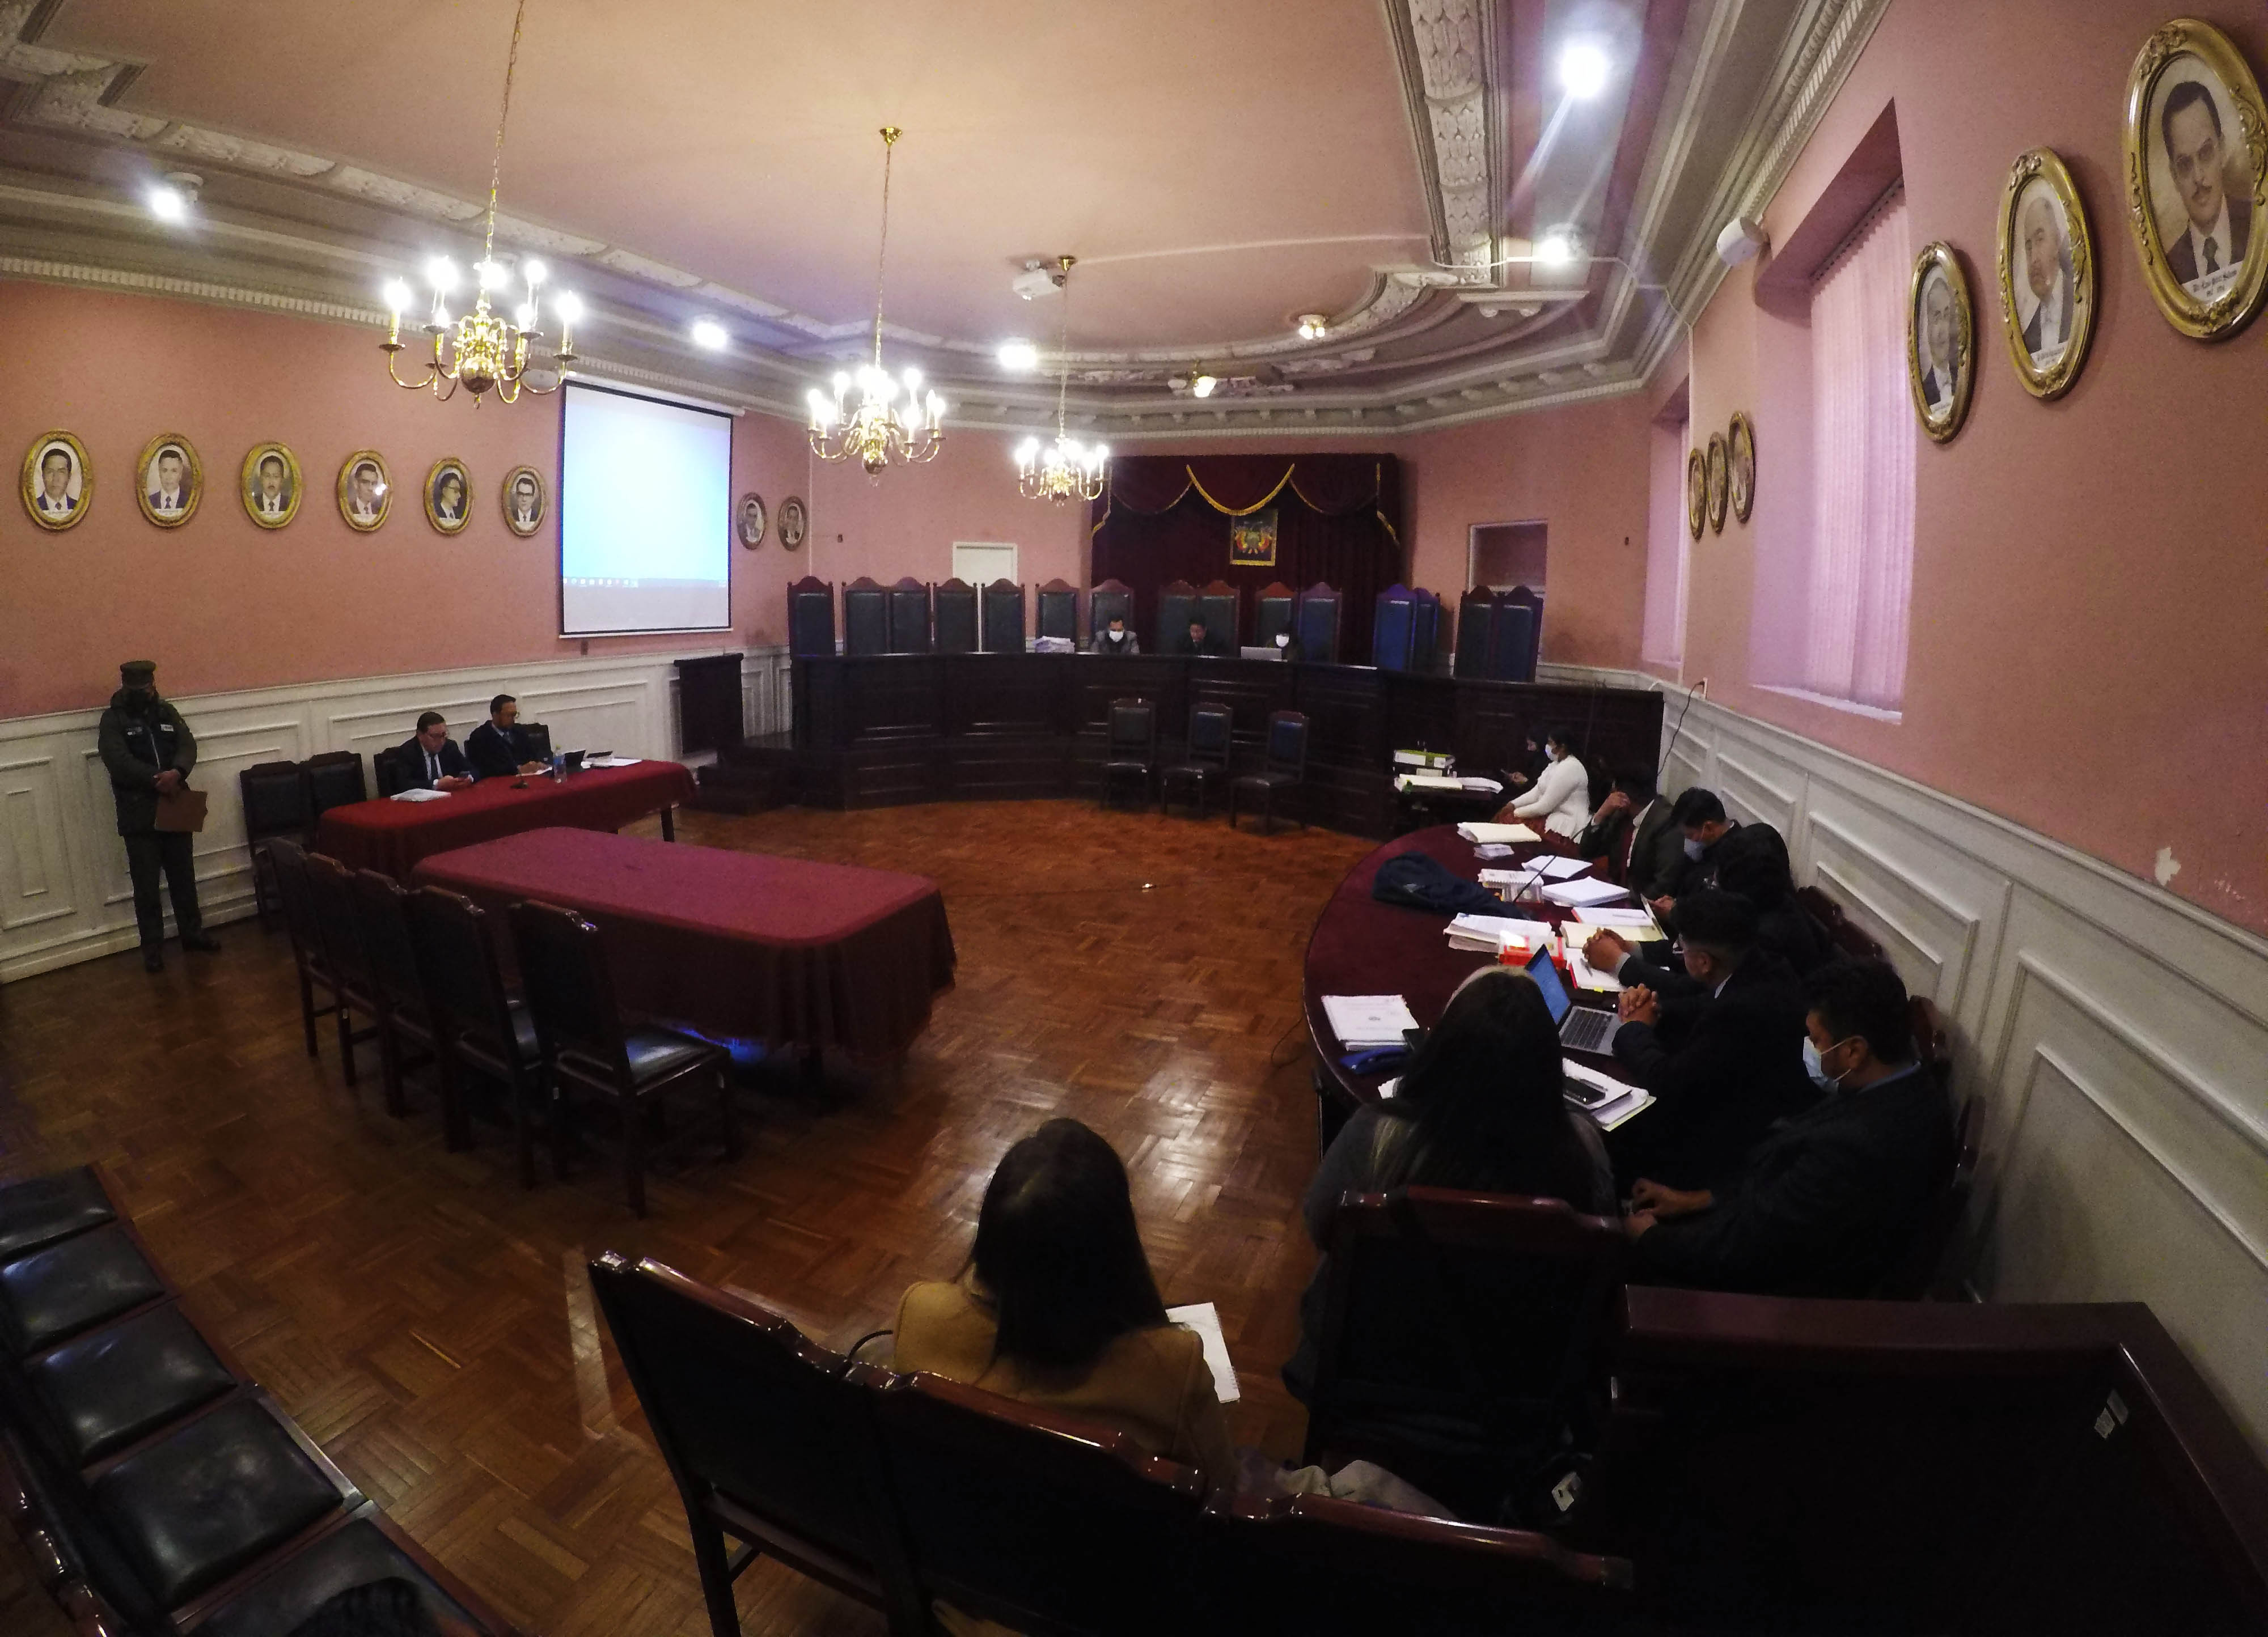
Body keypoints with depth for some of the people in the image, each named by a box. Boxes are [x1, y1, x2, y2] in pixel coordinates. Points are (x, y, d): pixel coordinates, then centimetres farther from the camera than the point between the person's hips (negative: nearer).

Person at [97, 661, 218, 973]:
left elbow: (188, 745, -4)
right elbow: (119, 760, -17)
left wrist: (177, 773, -23)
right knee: (146, 884, 3)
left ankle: (192, 932, 26)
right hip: (138, 814, -3)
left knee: (183, 876, 13)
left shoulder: (167, 711, 9)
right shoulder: (112, 720, -3)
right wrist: (156, 778, -28)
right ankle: (153, 947, 11)